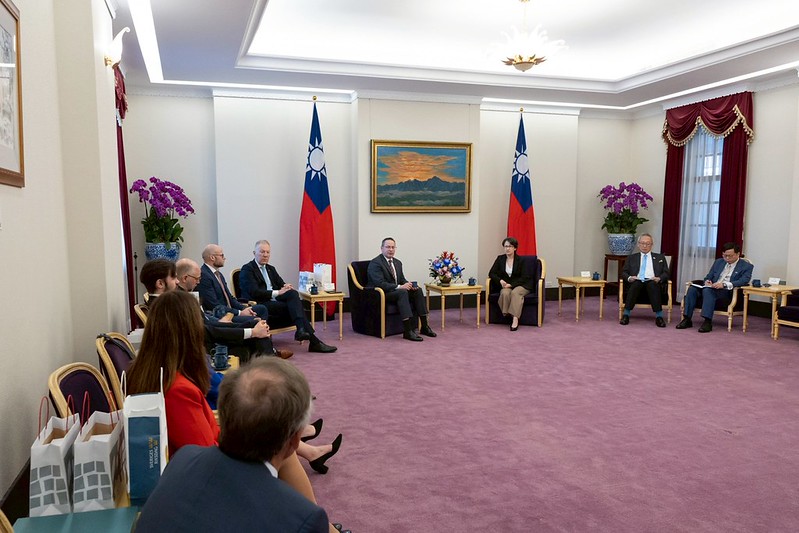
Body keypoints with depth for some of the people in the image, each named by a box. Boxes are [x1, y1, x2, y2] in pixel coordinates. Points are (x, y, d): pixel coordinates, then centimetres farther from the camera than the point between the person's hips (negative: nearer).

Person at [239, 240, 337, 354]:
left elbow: (281, 284, 18)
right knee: (293, 306, -26)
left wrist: (286, 287, -8)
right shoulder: (247, 269, -1)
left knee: (293, 293, -26)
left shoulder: (271, 269, 25)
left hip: (274, 301, 7)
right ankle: (313, 341, -28)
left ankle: (301, 329, -40)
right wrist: (277, 292, -21)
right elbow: (254, 292, -15)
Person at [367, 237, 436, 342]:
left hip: (397, 291, 8)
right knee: (402, 292, -34)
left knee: (417, 291, -14)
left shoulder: (398, 262, 16)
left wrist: (408, 284, -8)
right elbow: (380, 283, -22)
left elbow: (402, 280, 16)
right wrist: (399, 287, -28)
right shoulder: (375, 263, -12)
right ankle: (408, 331, -38)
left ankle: (424, 326, -13)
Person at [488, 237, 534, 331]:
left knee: (515, 292, -36)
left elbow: (524, 278, -8)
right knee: (505, 293, -34)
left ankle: (515, 319, -45)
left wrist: (511, 284, -19)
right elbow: (491, 273, 5)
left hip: (520, 285, -2)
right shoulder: (500, 258, 4)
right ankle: (506, 315, -29)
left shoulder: (521, 260, -5)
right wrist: (500, 281, -14)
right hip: (506, 285, 3)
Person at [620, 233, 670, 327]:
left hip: (653, 282, 0)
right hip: (637, 281, 0)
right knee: (635, 284, -36)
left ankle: (659, 316, -37)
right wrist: (629, 278, -8)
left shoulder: (660, 257, 24)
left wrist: (659, 278, -10)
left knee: (653, 284, -37)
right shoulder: (631, 257, 24)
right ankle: (626, 315, -36)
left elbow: (666, 273, 13)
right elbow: (624, 272, 15)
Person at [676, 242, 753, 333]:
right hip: (712, 288, 6)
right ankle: (687, 319, -26)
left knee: (708, 290, -37)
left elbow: (744, 281, -12)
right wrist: (707, 281, -3)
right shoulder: (718, 262, 22)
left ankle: (708, 322, -40)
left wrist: (724, 284, -26)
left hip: (728, 291, -6)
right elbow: (709, 276, 24)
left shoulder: (747, 266, 5)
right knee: (692, 289, -24)